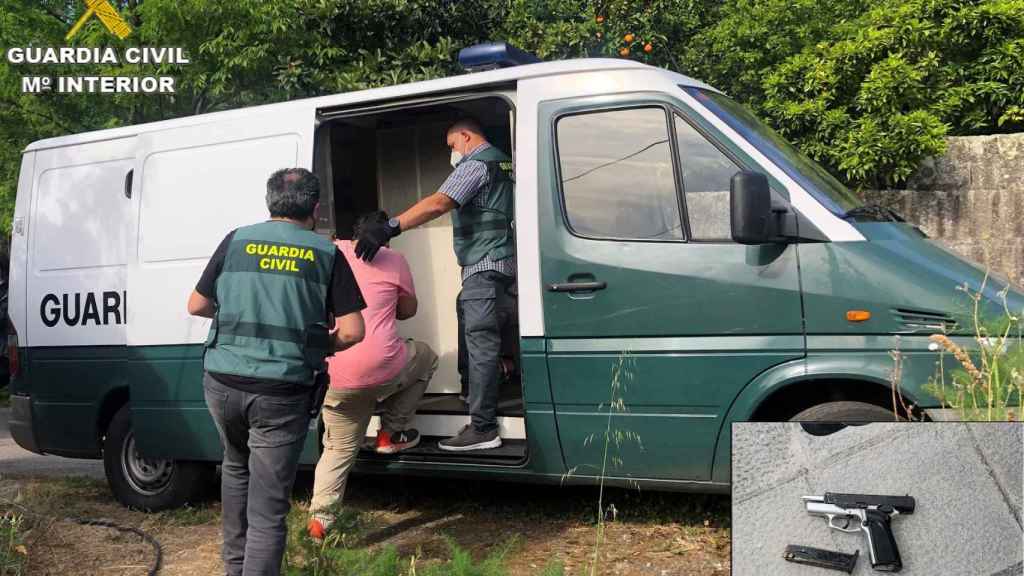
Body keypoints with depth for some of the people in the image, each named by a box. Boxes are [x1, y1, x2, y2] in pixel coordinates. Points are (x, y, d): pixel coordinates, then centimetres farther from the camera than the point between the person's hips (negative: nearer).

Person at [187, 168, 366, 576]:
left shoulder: (236, 241, 6)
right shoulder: (326, 254, 1)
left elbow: (196, 306, 12)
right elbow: (353, 331, -3)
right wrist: (322, 347, 16)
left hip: (223, 382, 3)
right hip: (282, 390, -3)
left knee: (236, 468, 28)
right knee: (268, 504, 1)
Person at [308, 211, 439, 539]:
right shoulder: (392, 259, 4)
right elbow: (408, 311, 17)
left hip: (333, 377, 4)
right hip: (380, 369, -4)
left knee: (338, 449, 20)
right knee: (426, 357, 27)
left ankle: (320, 518, 10)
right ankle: (392, 433, 22)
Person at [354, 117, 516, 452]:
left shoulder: (475, 164, -11)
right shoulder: (503, 162, 21)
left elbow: (438, 203, -26)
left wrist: (389, 228, -34)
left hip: (483, 268, -10)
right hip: (504, 265, 10)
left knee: (479, 345, -10)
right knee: (483, 341, 16)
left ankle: (483, 430, -11)